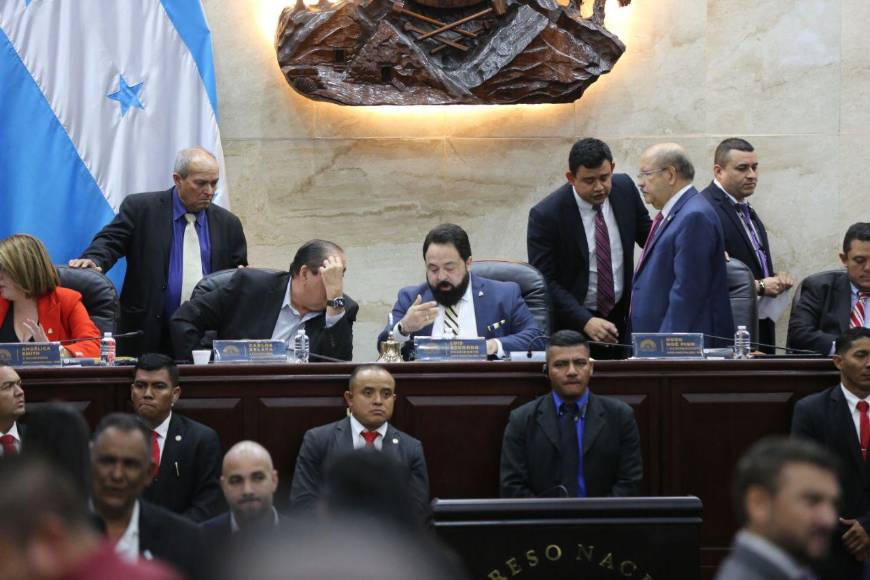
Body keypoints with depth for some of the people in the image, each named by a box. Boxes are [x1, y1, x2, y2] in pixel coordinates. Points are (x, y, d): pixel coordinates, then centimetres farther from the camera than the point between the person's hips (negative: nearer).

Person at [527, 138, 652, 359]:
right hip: (570, 323, -4)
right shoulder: (545, 215, -19)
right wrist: (585, 321, -28)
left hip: (619, 316, 4)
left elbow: (647, 235, 11)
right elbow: (545, 281, -18)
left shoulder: (624, 188, -5)